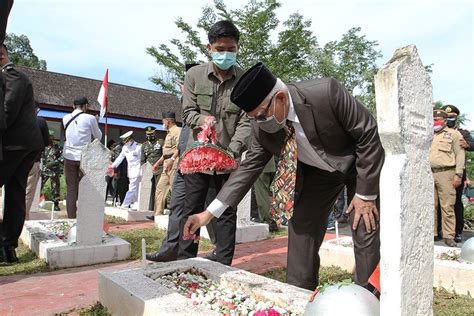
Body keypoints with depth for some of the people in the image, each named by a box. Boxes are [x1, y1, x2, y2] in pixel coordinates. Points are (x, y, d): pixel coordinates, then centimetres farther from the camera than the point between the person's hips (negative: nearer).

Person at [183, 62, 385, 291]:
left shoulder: (326, 92, -33)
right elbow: (249, 166, -10)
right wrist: (209, 213, -17)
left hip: (359, 163, -3)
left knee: (367, 233, -8)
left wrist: (366, 195, -20)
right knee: (301, 233, -1)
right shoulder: (262, 127, -19)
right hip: (315, 173, 4)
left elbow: (368, 134, -23)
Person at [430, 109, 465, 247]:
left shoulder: (453, 134, 8)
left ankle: (449, 236, 3)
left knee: (447, 207, -4)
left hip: (445, 173, -4)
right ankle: (432, 234, 12)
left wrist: (458, 174, -7)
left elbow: (460, 154, 2)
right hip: (428, 174, 4)